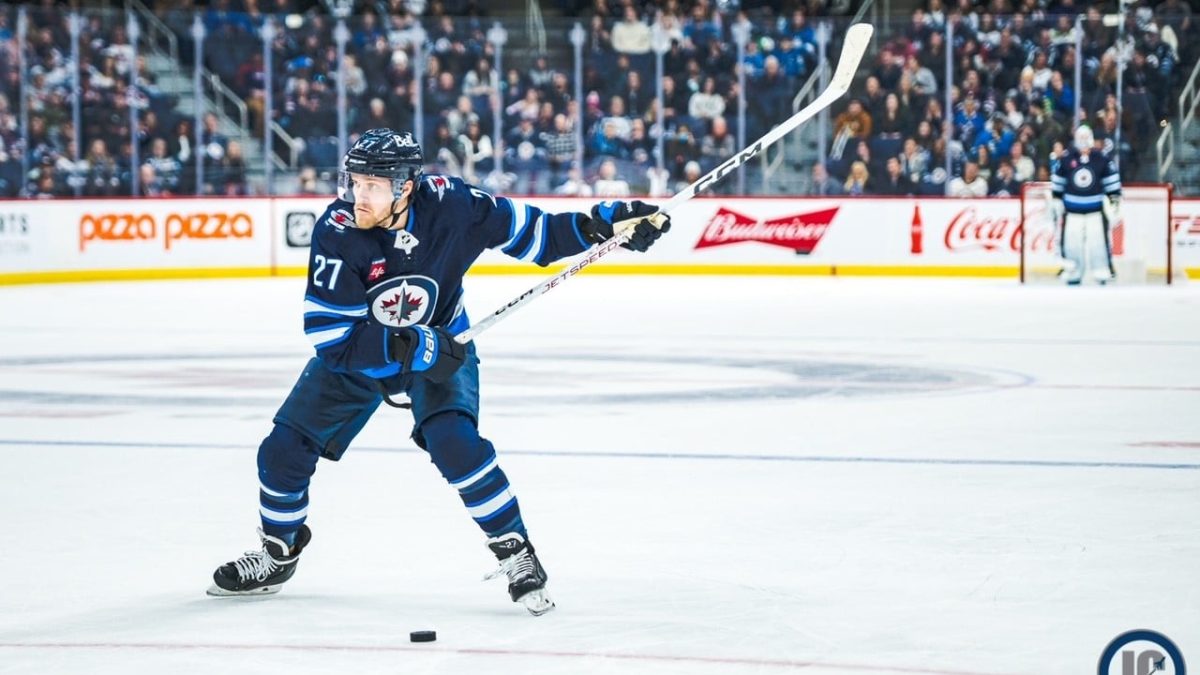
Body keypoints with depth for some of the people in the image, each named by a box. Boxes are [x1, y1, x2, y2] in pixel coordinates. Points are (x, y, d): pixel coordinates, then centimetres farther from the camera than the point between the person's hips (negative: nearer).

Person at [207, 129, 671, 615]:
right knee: (284, 449, 1)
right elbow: (331, 336, -29)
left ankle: (515, 552, -10)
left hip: (439, 348, -1)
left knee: (454, 442, -26)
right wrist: (407, 346, -38)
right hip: (356, 356, 1)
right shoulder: (337, 232, -29)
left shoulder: (450, 205, -26)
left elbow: (530, 233, -12)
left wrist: (605, 223, -22)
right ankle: (278, 554, 28)